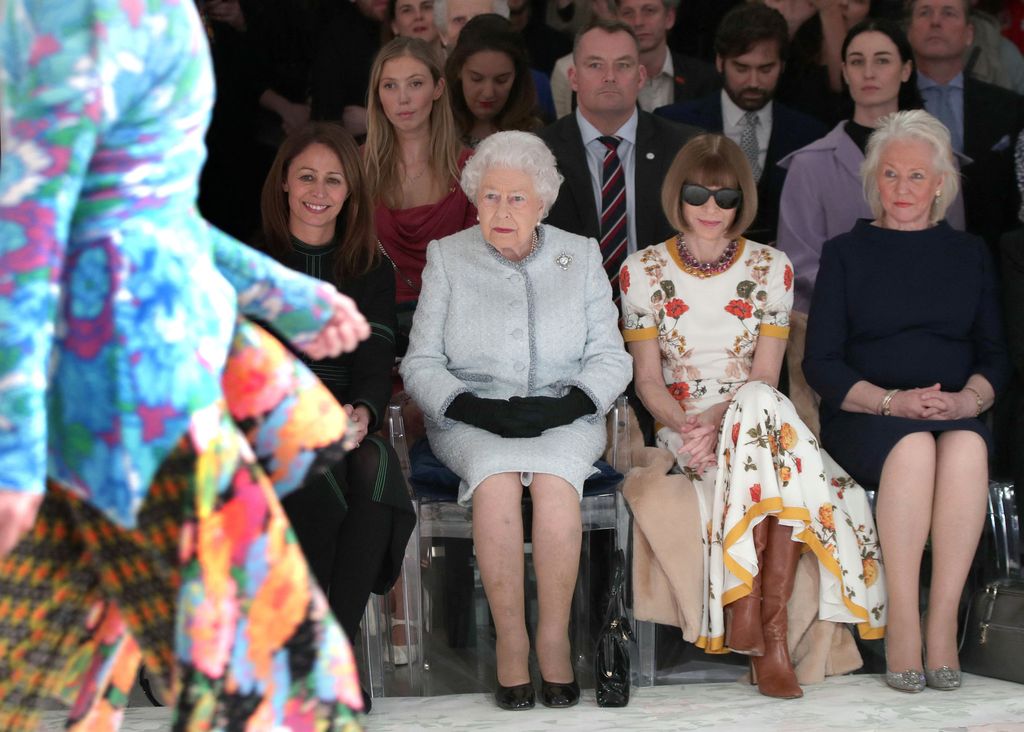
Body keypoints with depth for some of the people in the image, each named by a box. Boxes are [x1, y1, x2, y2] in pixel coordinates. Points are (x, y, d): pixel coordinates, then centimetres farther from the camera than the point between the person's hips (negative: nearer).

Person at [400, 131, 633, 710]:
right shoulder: (448, 258, 9)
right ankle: (511, 642, -26)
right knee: (497, 480, -34)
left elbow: (610, 358, 6)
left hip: (564, 420, 0)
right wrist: (478, 409, -14)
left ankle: (555, 640, -24)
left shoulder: (581, 255, 11)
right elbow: (421, 364, 4)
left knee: (555, 481, -34)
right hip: (472, 422, 0)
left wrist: (564, 405, -14)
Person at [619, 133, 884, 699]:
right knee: (761, 410, -34)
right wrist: (687, 425, -17)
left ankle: (752, 615, -34)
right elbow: (648, 381, 3)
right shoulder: (643, 271, 6)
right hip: (682, 427, -1)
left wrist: (716, 419, -17)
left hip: (757, 419, 1)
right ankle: (770, 634, -34)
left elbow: (765, 377, 1)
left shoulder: (771, 268, 8)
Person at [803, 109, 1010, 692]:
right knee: (914, 446, -36)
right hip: (864, 418, -1)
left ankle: (943, 624, -33)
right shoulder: (846, 253, 12)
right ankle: (902, 624, -33)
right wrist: (893, 401, -13)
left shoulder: (969, 254, 18)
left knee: (967, 447, -35)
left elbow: (996, 354, 13)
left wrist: (969, 399, -10)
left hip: (958, 417, 1)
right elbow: (822, 362, 4)